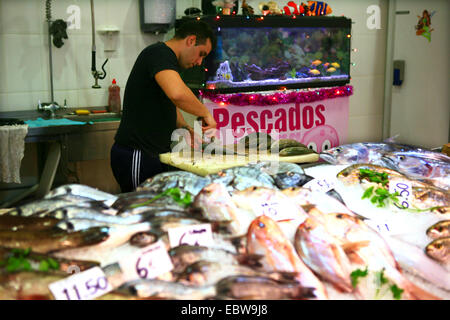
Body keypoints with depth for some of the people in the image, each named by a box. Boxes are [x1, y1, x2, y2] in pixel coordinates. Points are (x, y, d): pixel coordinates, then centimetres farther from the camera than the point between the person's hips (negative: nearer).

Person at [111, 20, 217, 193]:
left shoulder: (167, 58, 19)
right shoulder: (159, 53, -14)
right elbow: (177, 93, -34)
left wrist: (185, 128, 10)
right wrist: (205, 113, -18)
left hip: (153, 155, 10)